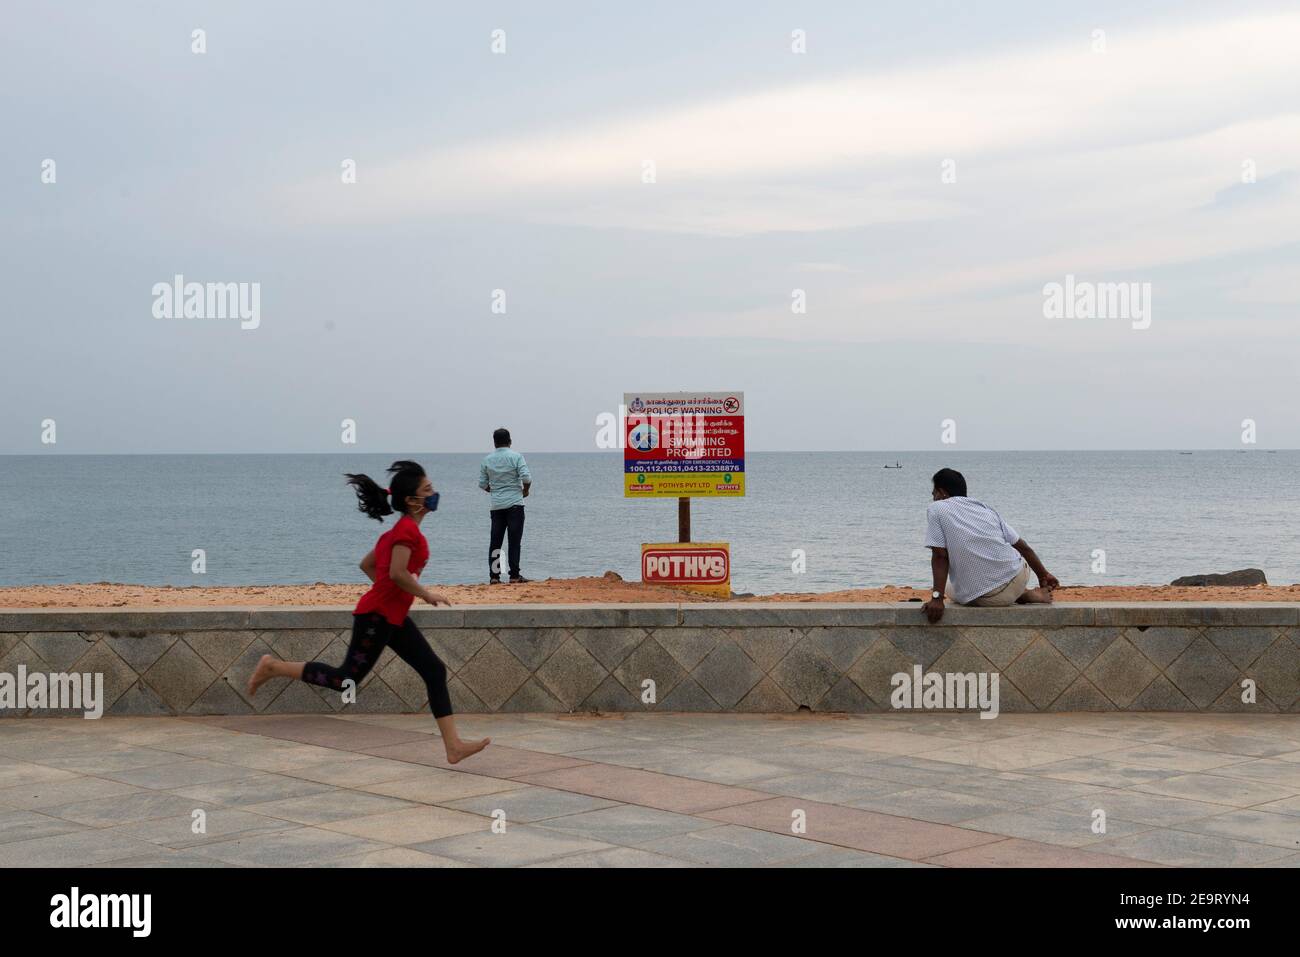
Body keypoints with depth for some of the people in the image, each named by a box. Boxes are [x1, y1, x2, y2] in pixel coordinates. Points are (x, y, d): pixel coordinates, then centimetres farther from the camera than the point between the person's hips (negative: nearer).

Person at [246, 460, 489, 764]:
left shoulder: (399, 530, 16)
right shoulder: (408, 529, -15)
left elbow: (366, 564, 21)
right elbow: (398, 572, -26)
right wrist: (426, 595, -13)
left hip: (393, 617, 10)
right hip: (376, 616, -10)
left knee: (435, 671, 3)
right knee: (348, 680, -2)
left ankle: (454, 747, 0)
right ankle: (273, 667, 9)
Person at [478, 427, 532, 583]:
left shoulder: (487, 460, 6)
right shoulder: (516, 457, -5)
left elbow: (482, 484, 8)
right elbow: (526, 477, -14)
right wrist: (525, 490, 5)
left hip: (496, 506, 3)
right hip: (514, 504, -3)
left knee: (495, 541, 6)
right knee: (514, 541, -2)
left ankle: (494, 576, 3)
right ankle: (514, 576, -5)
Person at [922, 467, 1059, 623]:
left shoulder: (936, 509, 3)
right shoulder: (986, 510, 17)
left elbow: (940, 556, -8)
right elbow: (1023, 546, 22)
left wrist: (937, 597, -9)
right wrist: (1044, 575, 35)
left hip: (979, 598, -7)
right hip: (1018, 579, 7)